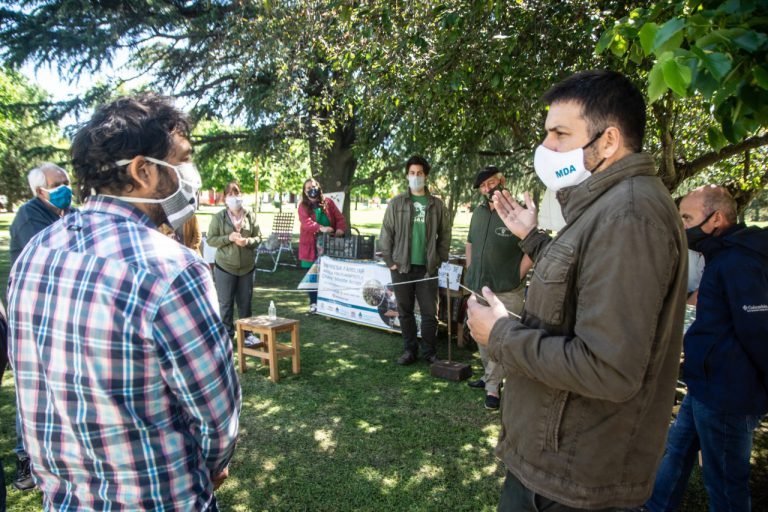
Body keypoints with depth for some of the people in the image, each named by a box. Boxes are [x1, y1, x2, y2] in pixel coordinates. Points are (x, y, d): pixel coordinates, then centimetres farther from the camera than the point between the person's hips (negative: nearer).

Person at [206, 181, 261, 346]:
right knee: (225, 303, 6)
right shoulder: (219, 217, -5)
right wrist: (229, 238, -19)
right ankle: (227, 335, 19)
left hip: (247, 266, 2)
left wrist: (248, 241, -17)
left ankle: (247, 333, 25)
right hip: (225, 266, -2)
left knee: (245, 302, 12)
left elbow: (258, 237, 3)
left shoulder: (250, 215, 0)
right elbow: (210, 239, -5)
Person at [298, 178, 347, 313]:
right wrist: (321, 228, -37)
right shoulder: (303, 206, -1)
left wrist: (340, 229, -18)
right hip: (311, 245, -1)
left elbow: (340, 218, 4)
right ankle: (314, 303, 16)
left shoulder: (328, 203, 7)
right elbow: (306, 222, -19)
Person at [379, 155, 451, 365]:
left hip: (427, 267, 0)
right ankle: (410, 350, 23)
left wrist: (440, 260, 1)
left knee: (429, 313, 4)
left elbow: (444, 235, 8)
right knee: (405, 312, 9)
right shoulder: (396, 203, 3)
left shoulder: (437, 205, 5)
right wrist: (389, 261, -3)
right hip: (402, 267, 0)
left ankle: (430, 352, 18)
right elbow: (386, 234, 2)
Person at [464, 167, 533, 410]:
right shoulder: (478, 213, 12)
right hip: (478, 288, 7)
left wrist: (517, 277, -12)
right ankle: (489, 377, 33)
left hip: (506, 291, -7)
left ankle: (492, 387, 10)